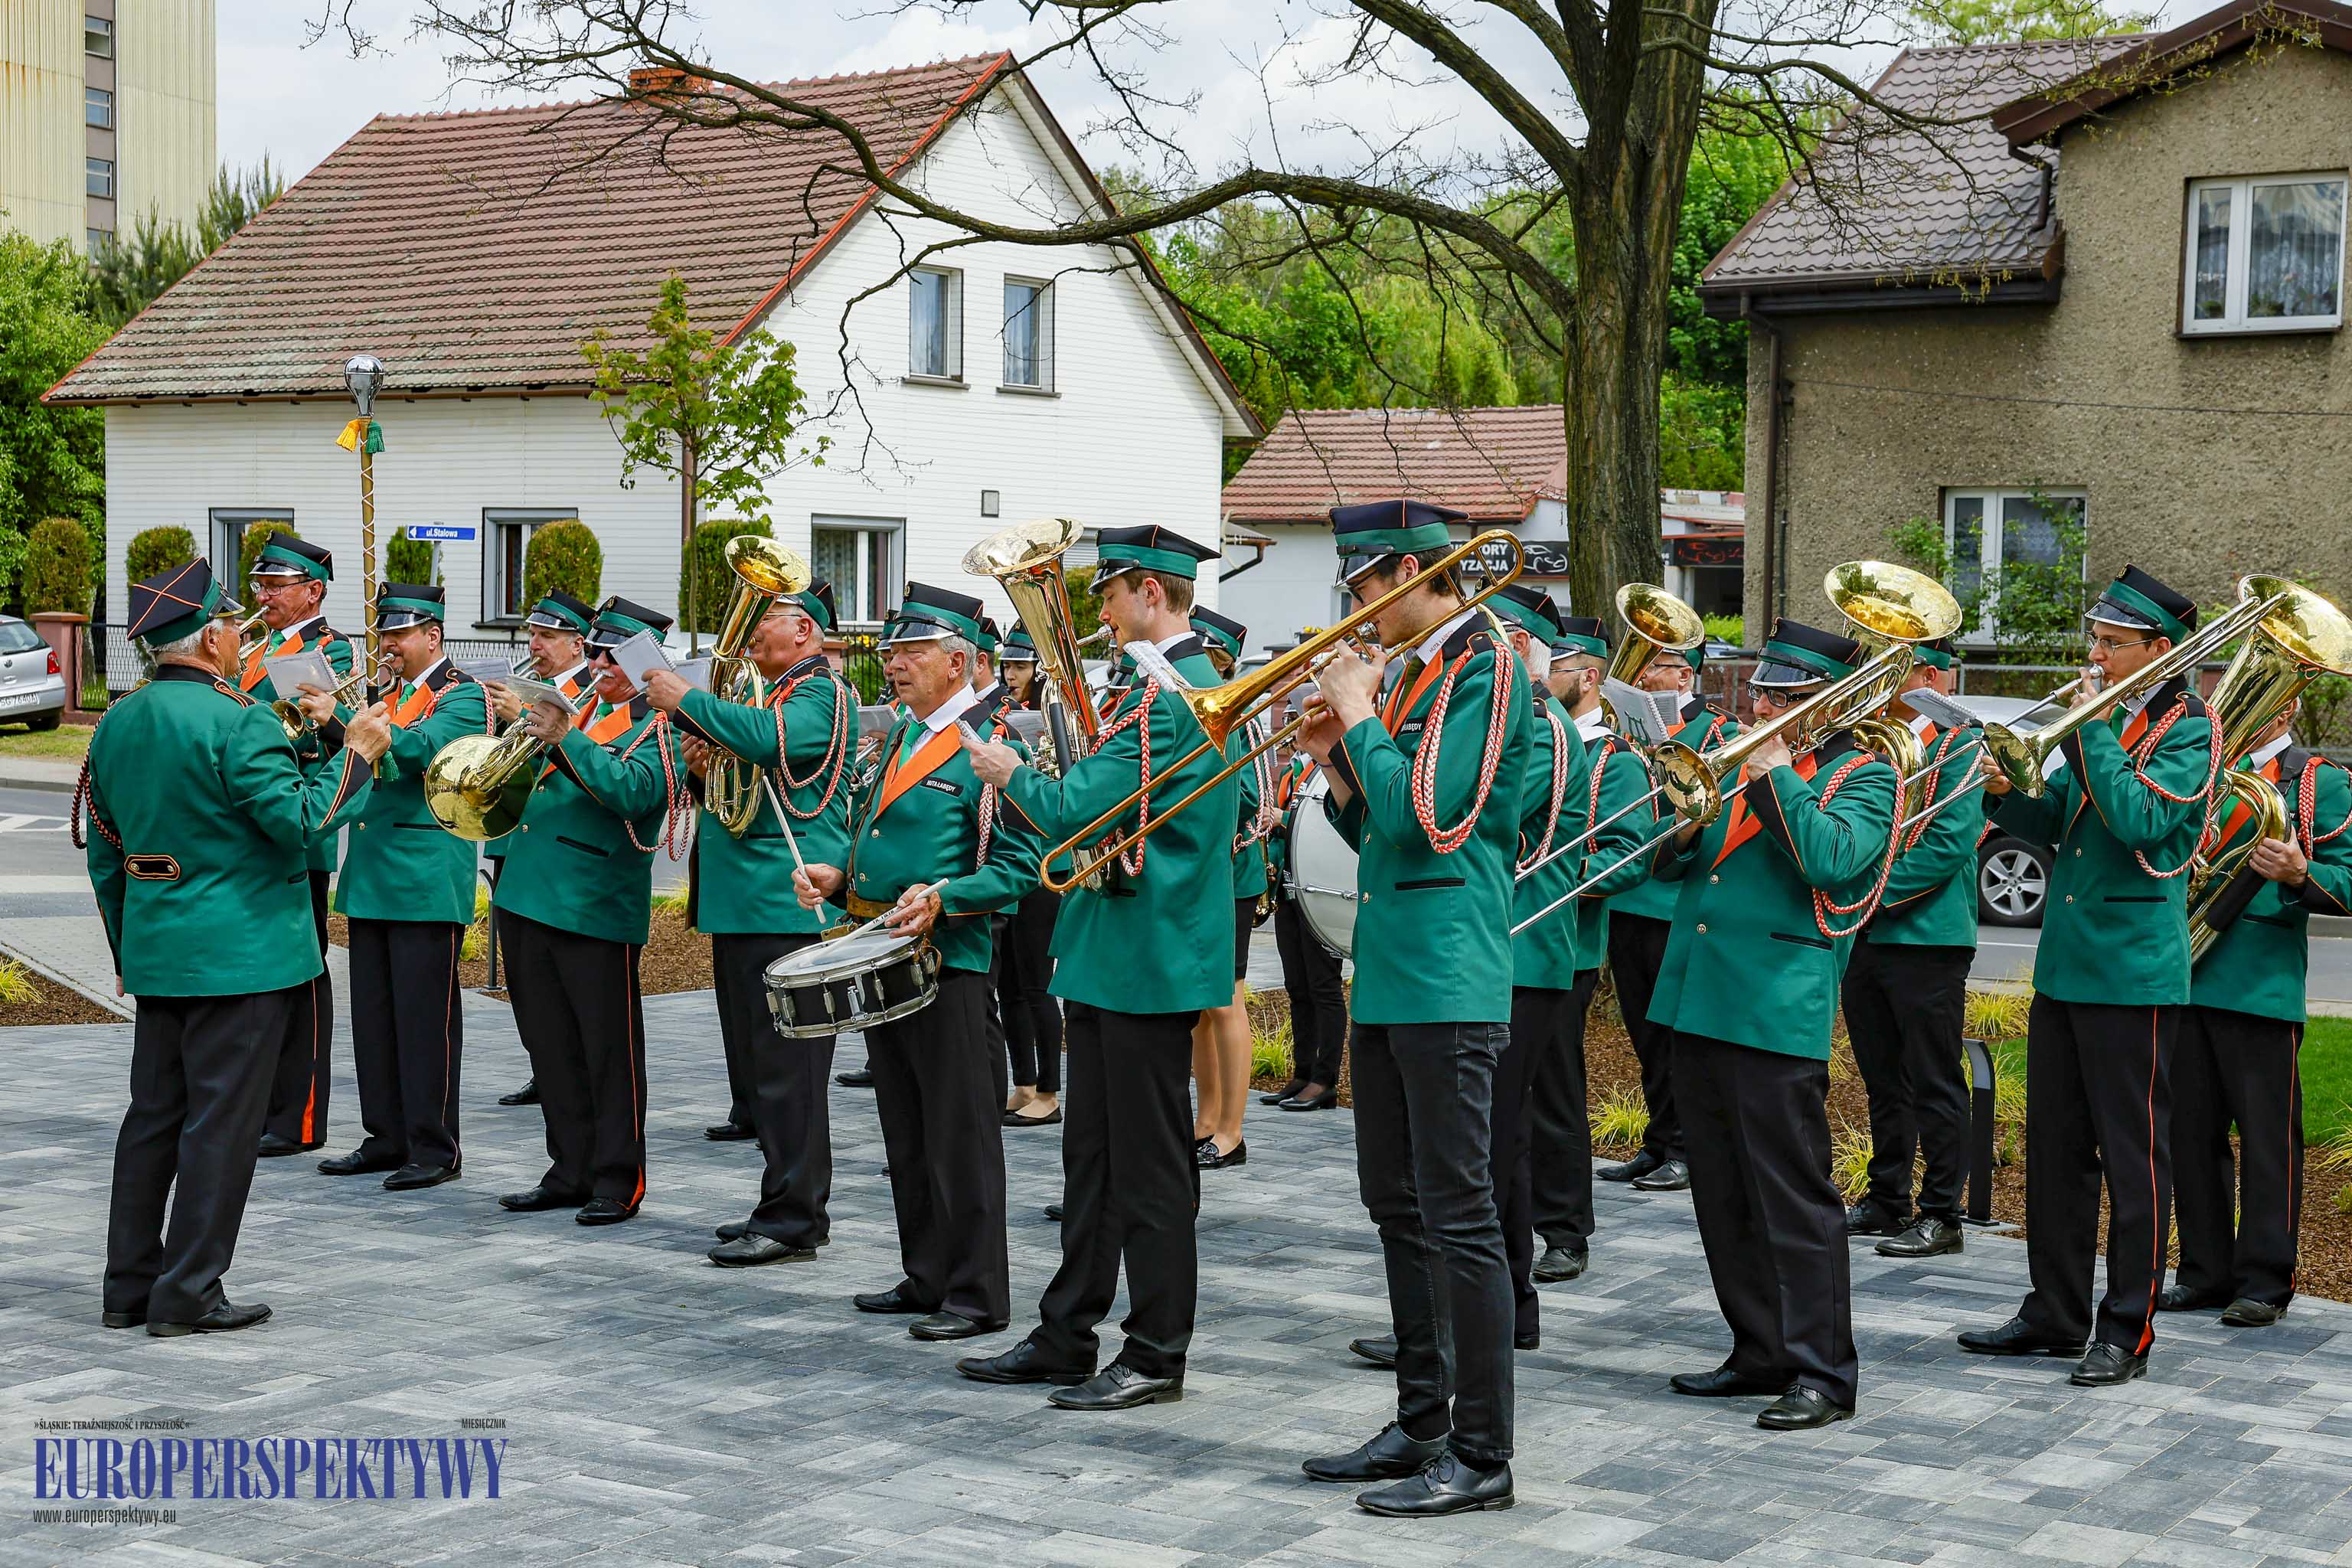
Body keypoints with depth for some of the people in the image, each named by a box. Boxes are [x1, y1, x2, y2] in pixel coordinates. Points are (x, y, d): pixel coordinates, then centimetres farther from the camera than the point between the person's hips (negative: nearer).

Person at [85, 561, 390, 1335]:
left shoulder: (118, 722, 9)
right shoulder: (237, 721, -16)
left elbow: (103, 850, 15)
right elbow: (300, 821, -20)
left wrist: (126, 949, 23)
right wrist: (356, 755, -7)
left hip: (155, 951, 8)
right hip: (241, 951, -8)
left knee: (153, 1115, 14)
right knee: (220, 1119, -1)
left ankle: (128, 1286, 20)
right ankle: (188, 1293, 2)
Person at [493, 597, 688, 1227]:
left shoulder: (655, 729, -4)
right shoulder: (579, 709, 16)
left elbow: (631, 790, -22)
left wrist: (565, 738, -26)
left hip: (597, 911, -7)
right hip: (532, 897, 7)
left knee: (609, 1052, 0)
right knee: (551, 1049, 12)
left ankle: (617, 1180, 7)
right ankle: (570, 1171, 22)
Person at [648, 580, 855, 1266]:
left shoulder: (824, 693, -7)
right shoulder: (772, 695, 22)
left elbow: (768, 739, -27)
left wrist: (686, 701, -18)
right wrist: (703, 766, 6)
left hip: (789, 906, -10)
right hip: (744, 905, 10)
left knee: (786, 1068, -8)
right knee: (759, 1062, 12)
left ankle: (794, 1220, -5)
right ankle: (783, 1207, 20)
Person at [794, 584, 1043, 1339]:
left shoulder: (988, 745, -11)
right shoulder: (901, 736, 15)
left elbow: (1021, 863, -15)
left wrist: (942, 899, -26)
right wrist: (837, 875, 6)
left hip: (948, 964, -9)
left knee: (960, 1135, -3)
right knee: (906, 1134, 14)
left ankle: (977, 1296, 4)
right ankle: (926, 1279, 24)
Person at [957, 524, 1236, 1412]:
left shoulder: (1165, 696, -18)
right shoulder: (1200, 684, 15)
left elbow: (1072, 813, -21)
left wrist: (1011, 775, -3)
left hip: (1144, 965, -10)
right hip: (1116, 962, 10)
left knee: (1148, 1167, -2)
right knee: (1093, 1156, 14)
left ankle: (1156, 1356, 6)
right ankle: (1065, 1340, 22)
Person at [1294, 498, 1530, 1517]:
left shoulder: (1484, 667, -11)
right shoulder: (1412, 673, 17)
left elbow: (1423, 815, -21)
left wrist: (1358, 717, -10)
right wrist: (1335, 763, 5)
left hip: (1447, 982, -10)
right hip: (1388, 976, 10)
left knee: (1458, 1217, -6)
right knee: (1399, 1207, 14)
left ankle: (1482, 1455, 0)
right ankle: (1422, 1427, 24)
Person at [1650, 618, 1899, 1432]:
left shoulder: (1862, 777, 0)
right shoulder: (1740, 763, 18)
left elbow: (1831, 857, -19)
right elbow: (1669, 862, 17)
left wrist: (1776, 775, -14)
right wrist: (1683, 831, -4)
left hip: (1778, 1012, -7)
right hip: (1696, 1000, 7)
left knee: (1794, 1197, -6)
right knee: (1723, 1196, 12)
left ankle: (1822, 1372, -1)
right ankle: (1761, 1353, 22)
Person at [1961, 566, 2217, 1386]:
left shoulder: (2187, 730, -8)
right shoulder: (2100, 720, 14)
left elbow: (2139, 821, -23)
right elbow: (2053, 822, 13)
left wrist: (2094, 732, -19)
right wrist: (2010, 793, -6)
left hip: (2133, 977, -8)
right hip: (2062, 968, 8)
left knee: (2134, 1157, 0)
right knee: (2055, 1147, 12)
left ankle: (2126, 1332, 7)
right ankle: (2055, 1312, 23)